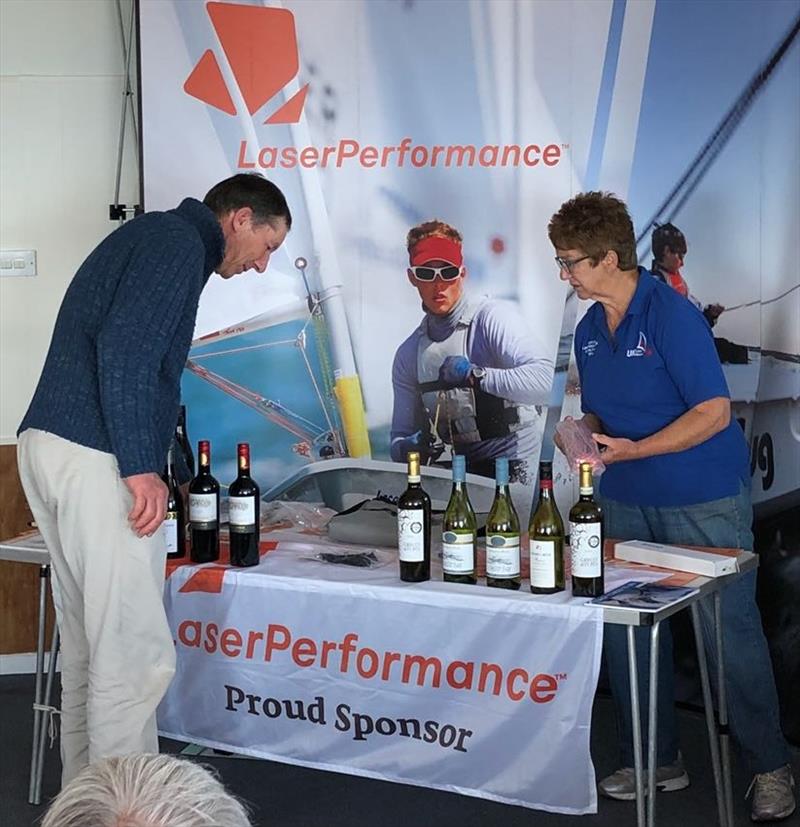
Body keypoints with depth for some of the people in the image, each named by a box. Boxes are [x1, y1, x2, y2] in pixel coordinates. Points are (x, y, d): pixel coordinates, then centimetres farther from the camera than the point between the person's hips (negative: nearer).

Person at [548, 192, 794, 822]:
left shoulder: (672, 314, -16)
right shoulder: (589, 330, 7)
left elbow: (715, 412, -19)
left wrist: (635, 450, -25)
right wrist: (587, 438, -6)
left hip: (704, 501, -7)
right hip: (627, 503, 7)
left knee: (730, 632, -1)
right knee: (628, 631, 9)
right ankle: (656, 759, 24)